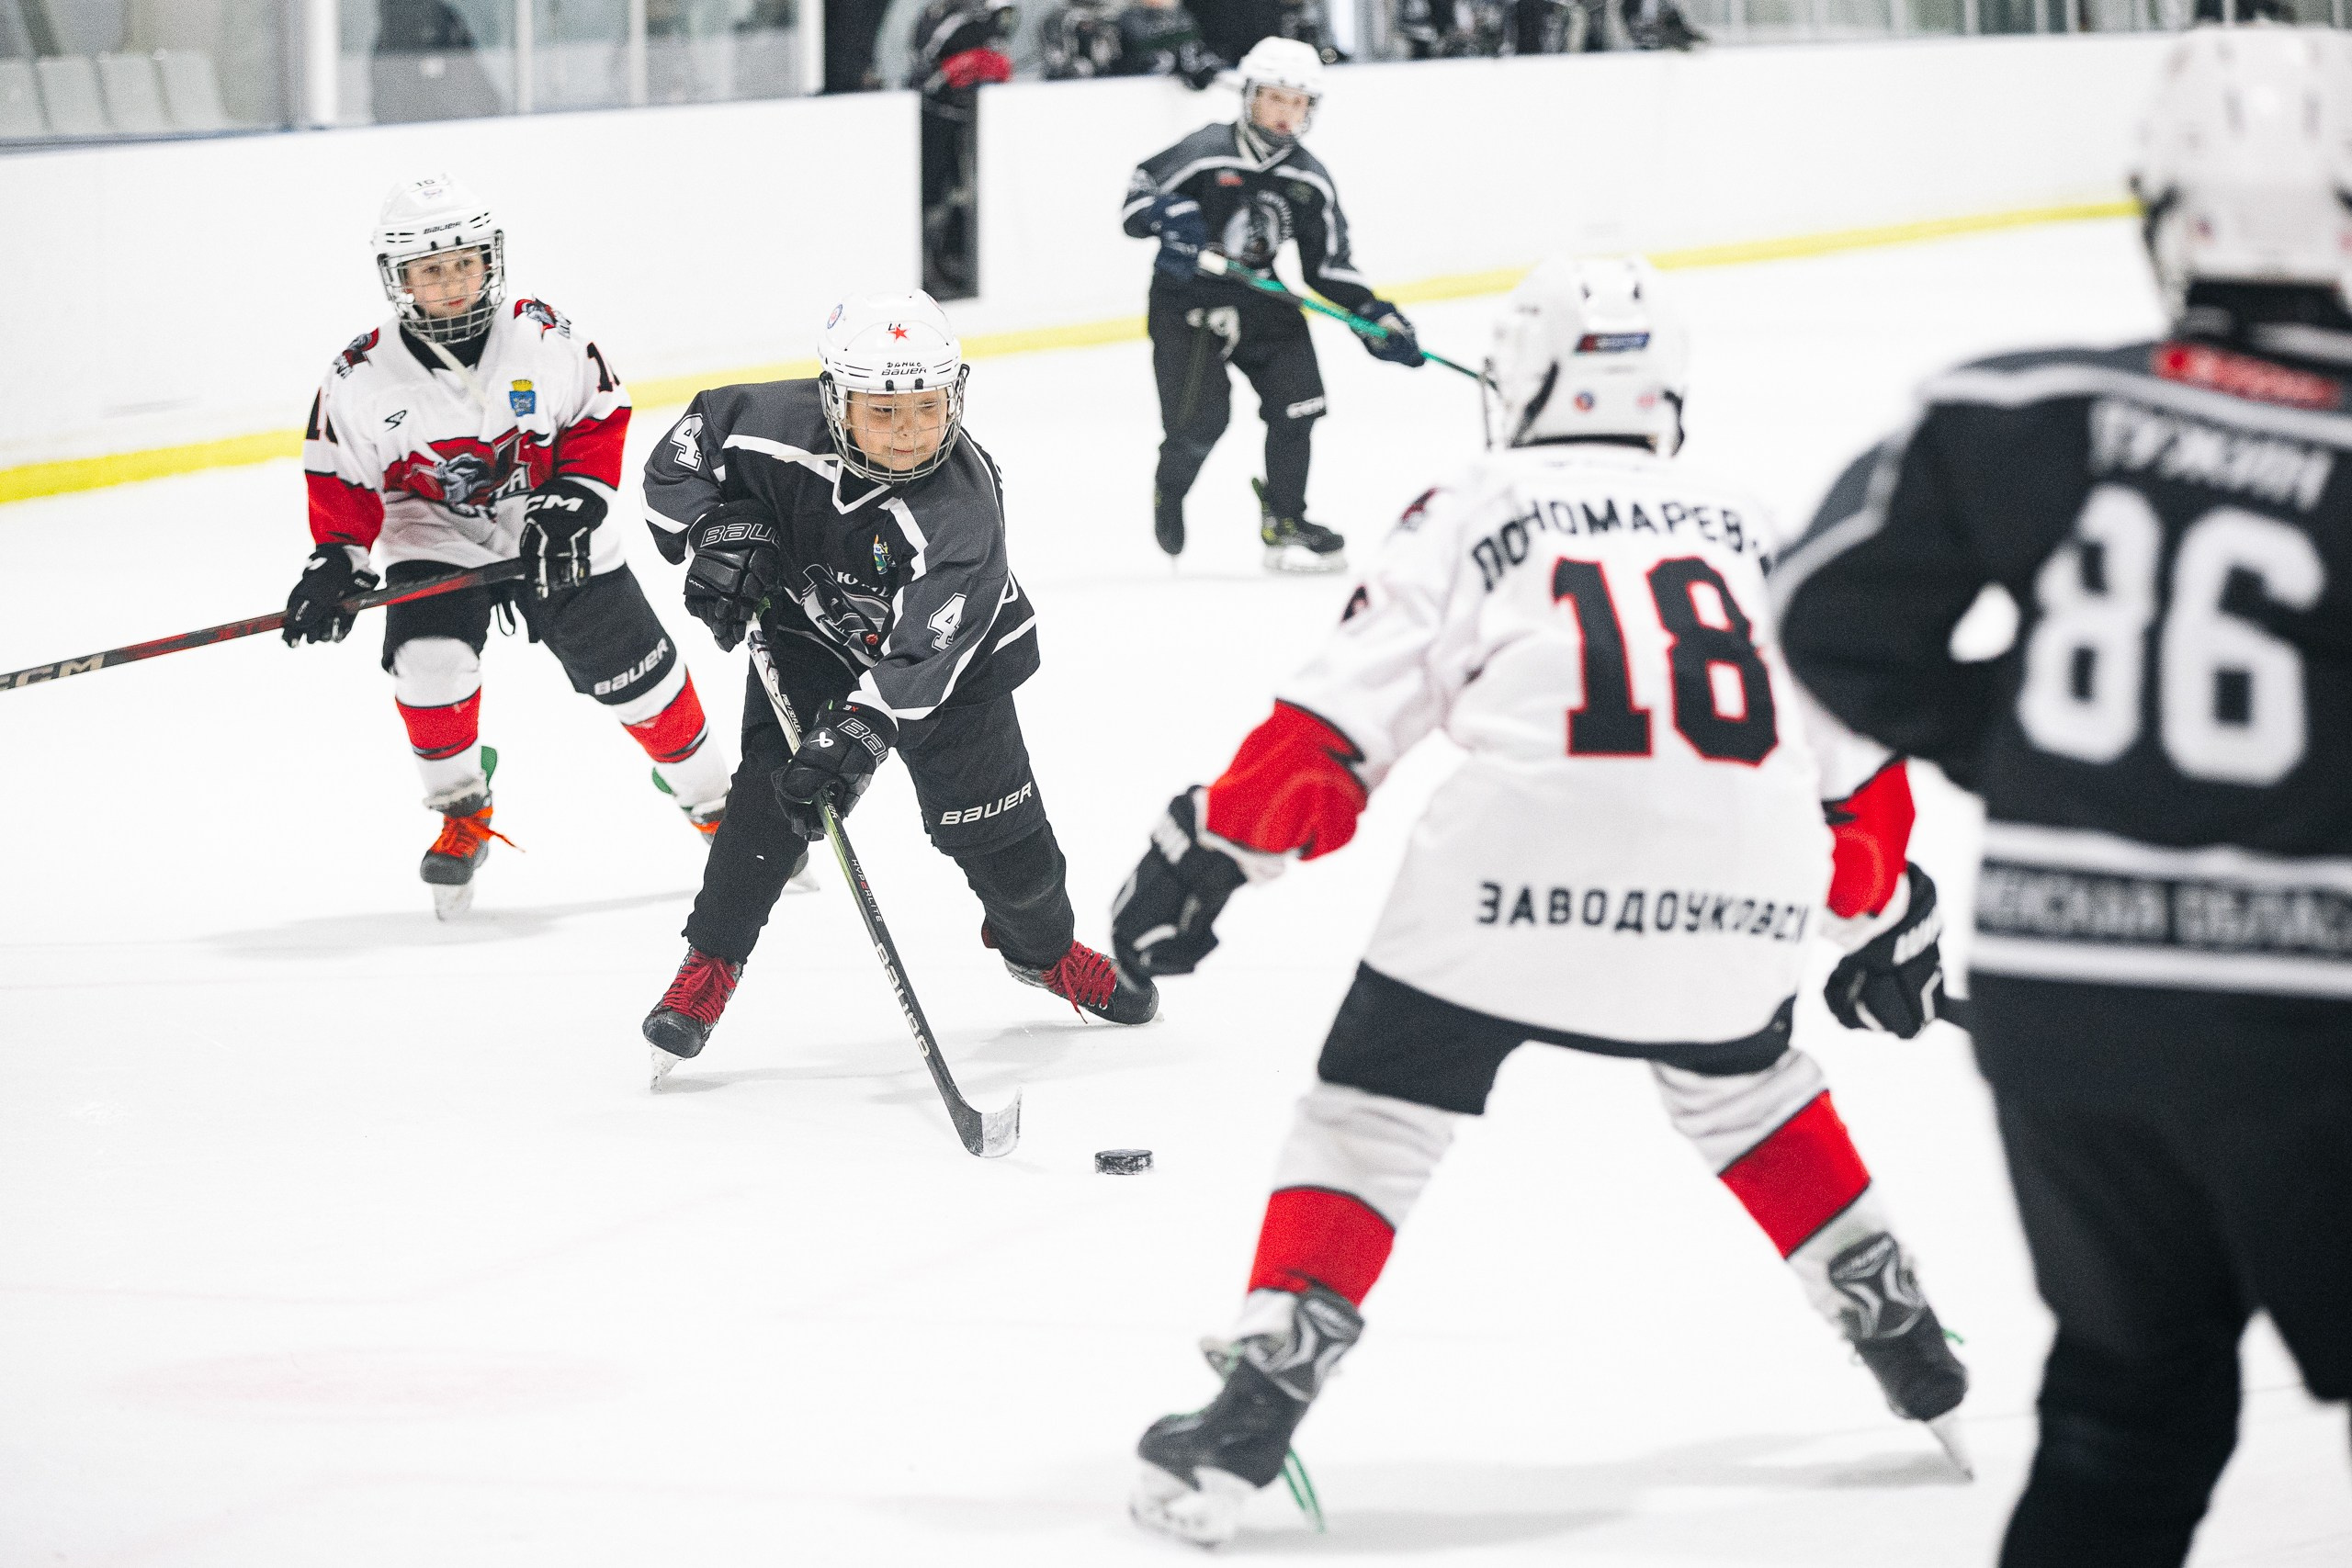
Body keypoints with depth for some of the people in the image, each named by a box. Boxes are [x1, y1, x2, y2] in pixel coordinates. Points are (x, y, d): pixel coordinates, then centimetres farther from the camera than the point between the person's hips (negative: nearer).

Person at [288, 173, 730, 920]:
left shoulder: (545, 338, -15)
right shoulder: (361, 377, -14)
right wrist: (336, 560, -14)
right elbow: (340, 476, -3)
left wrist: (572, 502, -15)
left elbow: (599, 419, -3)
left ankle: (709, 794, 26)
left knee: (636, 672, 1)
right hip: (435, 536, 0)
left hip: (552, 535, 0)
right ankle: (462, 814, -1)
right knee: (428, 657, -25)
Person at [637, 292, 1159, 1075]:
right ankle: (710, 964, -4)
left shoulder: (960, 504, -36)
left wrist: (859, 733, -52)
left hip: (951, 655, -1)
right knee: (775, 789, -18)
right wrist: (718, 531, -25)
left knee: (996, 823, 2)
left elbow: (921, 655, -41)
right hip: (807, 632, 2)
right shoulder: (779, 426, -29)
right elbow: (686, 447, -9)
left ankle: (1041, 944, 35)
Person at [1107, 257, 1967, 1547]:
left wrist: (1205, 854, 13)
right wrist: (1883, 918, 40)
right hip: (1744, 884, 4)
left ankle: (1252, 1419, -1)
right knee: (1742, 1079, 32)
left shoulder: (1474, 513, 16)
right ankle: (1918, 1364, 32)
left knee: (1376, 1109, 10)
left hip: (1527, 854, -3)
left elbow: (1337, 723, 7)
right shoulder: (1743, 527, 26)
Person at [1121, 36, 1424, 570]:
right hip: (1185, 300, -5)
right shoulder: (1206, 153, -15)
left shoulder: (1310, 181, 1)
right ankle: (1170, 494, 21)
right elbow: (1136, 199, -12)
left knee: (1297, 401, -9)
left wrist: (1377, 317, -4)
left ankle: (1284, 521, 8)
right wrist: (1167, 216, -34)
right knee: (1200, 420, -14)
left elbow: (1329, 266, 6)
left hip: (1259, 299, 5)